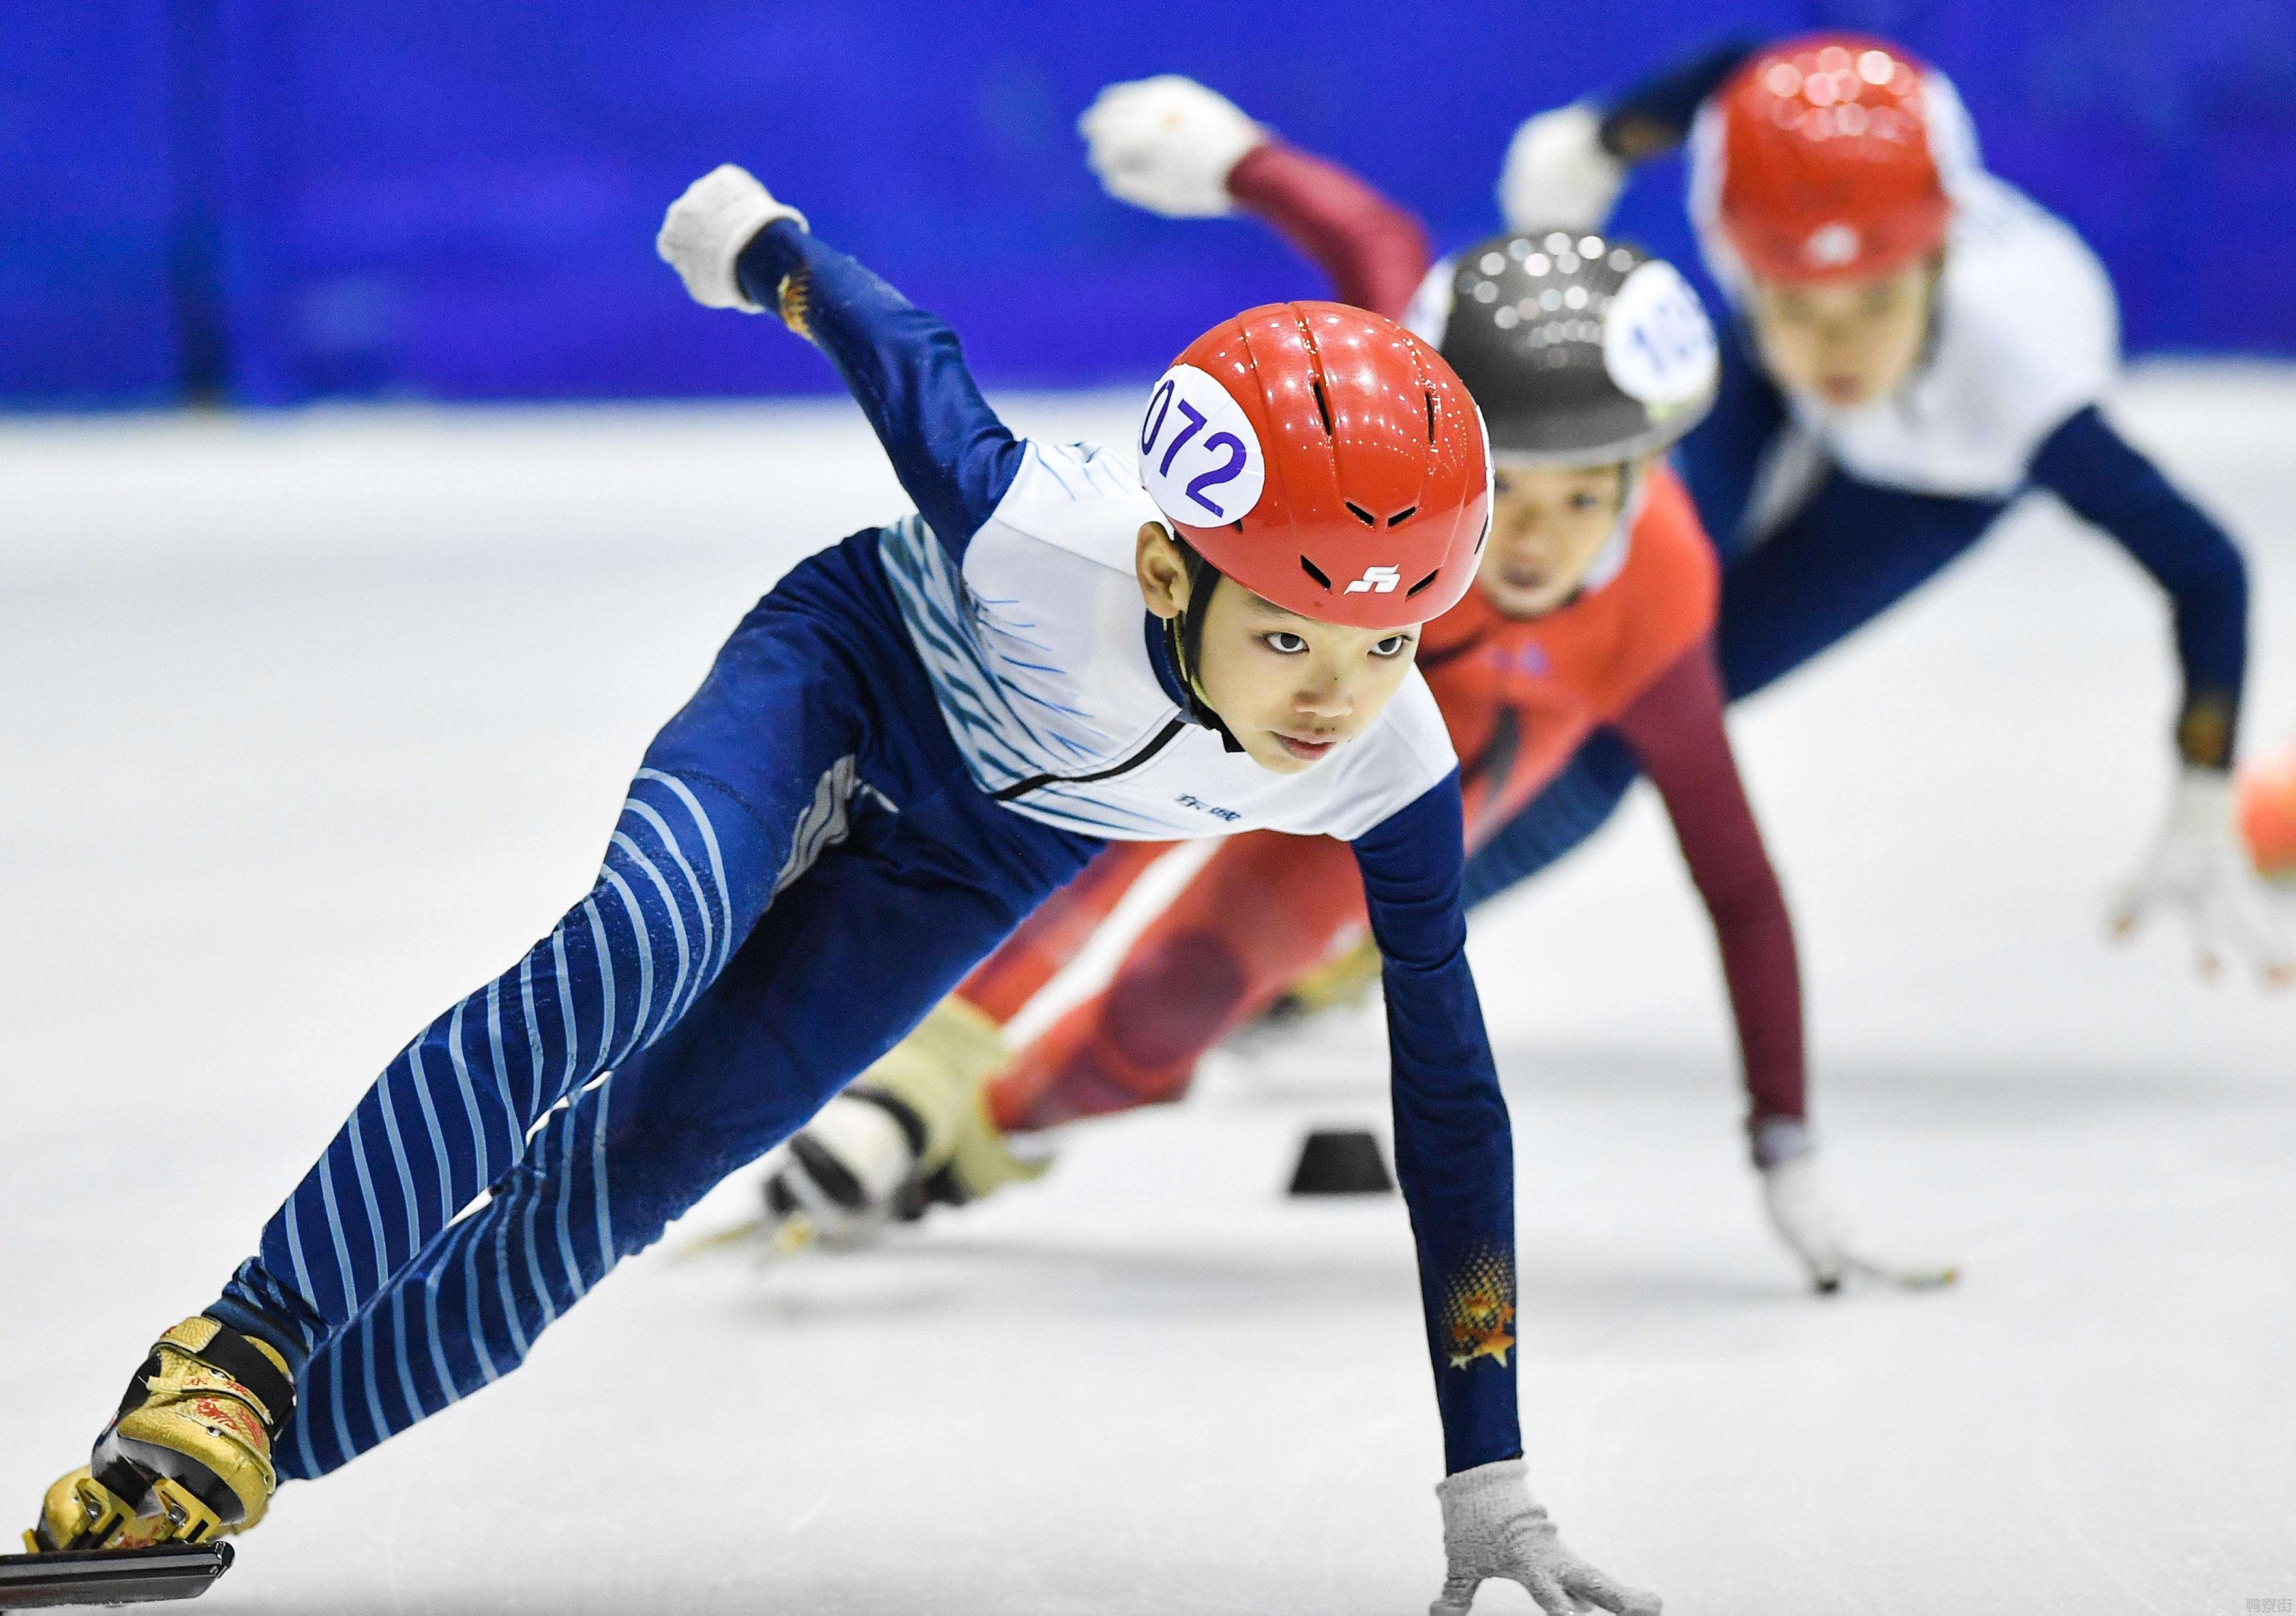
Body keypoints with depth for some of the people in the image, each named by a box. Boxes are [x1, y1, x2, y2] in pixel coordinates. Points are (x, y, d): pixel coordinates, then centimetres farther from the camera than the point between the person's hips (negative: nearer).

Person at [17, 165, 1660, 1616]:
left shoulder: (1391, 775, -32)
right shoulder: (1030, 528, -42)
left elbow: (1452, 1099, -22)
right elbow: (890, 338, -21)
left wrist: (1491, 1484, -20)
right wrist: (760, 241, 2)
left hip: (984, 848, 3)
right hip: (858, 664, -3)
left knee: (635, 1167, -1)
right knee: (629, 960, -31)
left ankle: (239, 1450, 10)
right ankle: (237, 1357, -24)